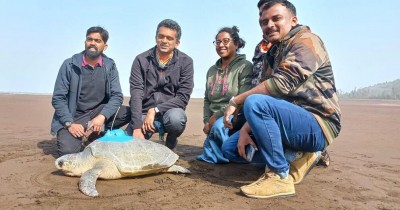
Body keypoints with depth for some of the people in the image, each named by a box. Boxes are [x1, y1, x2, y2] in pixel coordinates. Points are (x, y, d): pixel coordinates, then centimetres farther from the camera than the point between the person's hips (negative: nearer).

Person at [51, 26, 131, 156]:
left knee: (129, 113, -20)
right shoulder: (69, 65, -8)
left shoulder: (110, 66, -2)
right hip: (73, 116, -2)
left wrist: (102, 117, -24)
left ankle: (96, 134, -3)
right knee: (68, 151, -25)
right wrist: (70, 123, -19)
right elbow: (58, 98, -8)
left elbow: (117, 96, -8)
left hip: (99, 112, 3)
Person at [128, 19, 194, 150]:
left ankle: (171, 143, 0)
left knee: (175, 118, -35)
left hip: (170, 110, -1)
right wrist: (137, 128, -21)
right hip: (144, 114, 1)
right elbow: (136, 94, -11)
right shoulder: (141, 60, -3)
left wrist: (155, 110, -19)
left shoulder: (185, 62, -4)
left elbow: (183, 97, -9)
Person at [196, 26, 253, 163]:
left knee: (219, 126, -37)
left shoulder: (245, 66, -7)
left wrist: (217, 116, -17)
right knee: (209, 154, -2)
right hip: (215, 121, 7)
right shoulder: (212, 70, 14)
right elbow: (207, 99, 16)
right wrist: (207, 121, 0)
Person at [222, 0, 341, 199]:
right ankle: (297, 157, 8)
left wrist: (235, 101, -18)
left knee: (255, 103, -32)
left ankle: (281, 176, -18)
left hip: (316, 125, -9)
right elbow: (268, 93, 9)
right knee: (230, 148, 7)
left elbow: (281, 84, -25)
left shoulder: (306, 40, -10)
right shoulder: (273, 53, 16)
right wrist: (246, 129, -6)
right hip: (293, 120, 9)